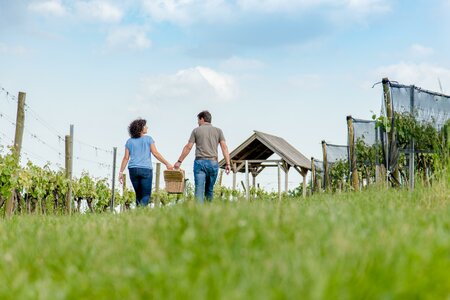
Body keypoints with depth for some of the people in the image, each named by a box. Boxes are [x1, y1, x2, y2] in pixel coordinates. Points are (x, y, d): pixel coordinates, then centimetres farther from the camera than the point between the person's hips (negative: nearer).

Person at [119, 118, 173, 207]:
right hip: (146, 169, -4)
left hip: (133, 170, 4)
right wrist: (167, 164, 1)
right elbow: (155, 153, -4)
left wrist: (121, 172, 7)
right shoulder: (148, 139, 1)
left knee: (138, 194, 15)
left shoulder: (129, 141, 9)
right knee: (146, 195, -4)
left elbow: (126, 158, 5)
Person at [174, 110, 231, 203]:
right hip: (213, 162, 2)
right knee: (209, 190, 13)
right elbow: (224, 147, 1)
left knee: (199, 189, -9)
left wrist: (179, 161, 11)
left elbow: (188, 147, 5)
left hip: (200, 162, -2)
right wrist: (228, 164, -3)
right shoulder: (218, 131, 12)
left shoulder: (196, 130, 8)